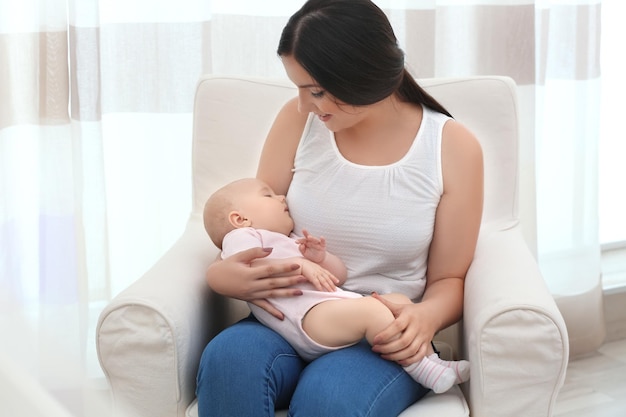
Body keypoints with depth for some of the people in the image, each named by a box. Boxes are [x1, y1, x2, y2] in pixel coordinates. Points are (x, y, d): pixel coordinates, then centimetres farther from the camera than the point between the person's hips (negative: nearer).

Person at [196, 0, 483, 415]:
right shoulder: (298, 120, -1)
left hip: (385, 337, -2)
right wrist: (221, 273, -17)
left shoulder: (453, 147, -6)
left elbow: (449, 279, 2)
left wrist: (426, 317, -22)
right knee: (228, 358, -33)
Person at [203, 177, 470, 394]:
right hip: (309, 314, -10)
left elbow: (339, 276, 31)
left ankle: (431, 360, -4)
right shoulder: (240, 236, 10)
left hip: (339, 305, 10)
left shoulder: (291, 243, 37)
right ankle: (429, 372, -25)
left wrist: (320, 257, 9)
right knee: (370, 308, -29)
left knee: (400, 301, 4)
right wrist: (297, 264, -17)